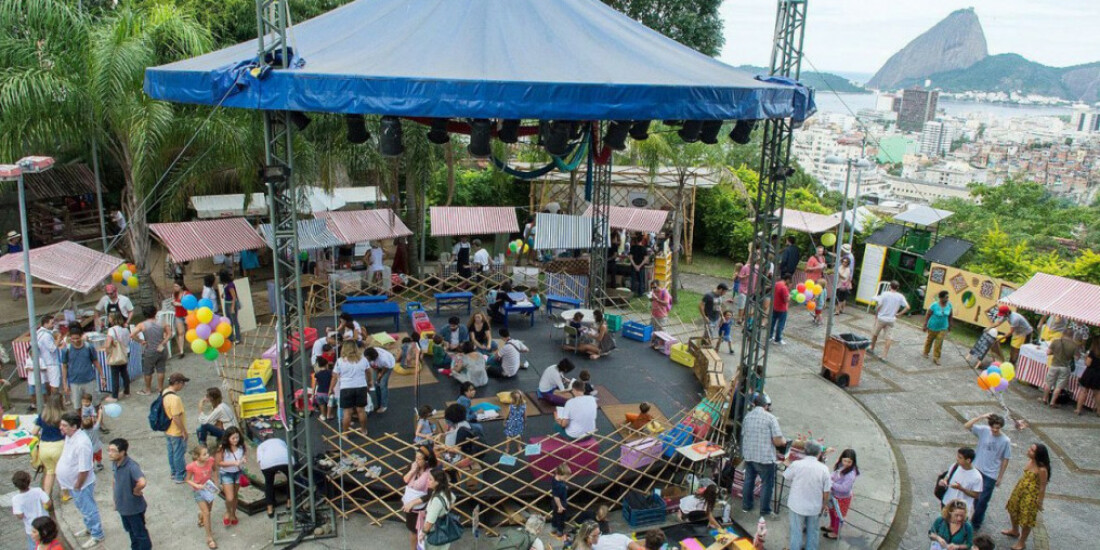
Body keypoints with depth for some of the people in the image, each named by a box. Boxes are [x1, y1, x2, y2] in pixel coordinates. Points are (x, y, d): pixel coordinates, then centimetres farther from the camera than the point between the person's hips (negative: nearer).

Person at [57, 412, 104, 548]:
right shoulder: (69, 436, -5)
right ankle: (89, 528, 48)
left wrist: (77, 487, -19)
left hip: (81, 485, -9)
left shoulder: (82, 443, -35)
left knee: (88, 510, 10)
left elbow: (84, 470, -29)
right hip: (71, 483, 9)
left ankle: (97, 535, 27)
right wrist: (60, 477, 15)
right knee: (82, 508, 27)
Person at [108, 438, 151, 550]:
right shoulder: (114, 463, -5)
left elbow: (142, 482, -47)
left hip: (134, 506, -8)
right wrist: (115, 500, 15)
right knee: (130, 530, 27)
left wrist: (136, 491, -27)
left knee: (140, 532, 13)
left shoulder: (132, 466, -32)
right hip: (122, 505, 8)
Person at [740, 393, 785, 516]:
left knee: (748, 481, 20)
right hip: (765, 457, -5)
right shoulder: (770, 418, -13)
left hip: (748, 455, 6)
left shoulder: (747, 416, 4)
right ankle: (765, 510, 17)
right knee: (767, 483, 10)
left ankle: (746, 505, 32)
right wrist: (784, 441, 6)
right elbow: (778, 441, -16)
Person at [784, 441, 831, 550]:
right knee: (813, 532, 22)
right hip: (815, 507, 1)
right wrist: (825, 504, 10)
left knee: (797, 531, 15)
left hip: (798, 505, -1)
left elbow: (786, 476, 0)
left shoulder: (796, 464, -18)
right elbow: (826, 491, -7)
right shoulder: (824, 468, -14)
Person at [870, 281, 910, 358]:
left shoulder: (885, 294, -11)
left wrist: (876, 314, 1)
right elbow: (907, 307, -7)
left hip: (881, 318, -2)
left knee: (875, 334, 18)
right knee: (888, 338, 5)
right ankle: (884, 356, 3)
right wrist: (899, 314, 1)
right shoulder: (900, 297, -2)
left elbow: (879, 306, -14)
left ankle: (872, 349, 33)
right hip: (891, 320, 2)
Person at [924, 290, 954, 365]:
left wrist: (950, 325, 13)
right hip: (933, 327, -2)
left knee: (939, 343, -4)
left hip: (943, 328, 2)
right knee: (929, 340, 17)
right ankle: (925, 353, 38)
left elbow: (950, 316, 6)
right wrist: (925, 325, -14)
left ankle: (936, 358, 3)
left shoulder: (949, 305, -8)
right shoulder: (934, 305, -20)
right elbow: (927, 315, -14)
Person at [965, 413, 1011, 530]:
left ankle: (975, 524, 16)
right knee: (976, 498, 19)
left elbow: (1005, 460, -6)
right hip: (977, 470, 3)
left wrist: (1000, 477, -2)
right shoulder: (984, 431, -8)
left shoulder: (1005, 441, -14)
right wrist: (981, 417, -23)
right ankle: (979, 518, 40)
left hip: (991, 475, -3)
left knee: (982, 500, 2)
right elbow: (967, 426, -14)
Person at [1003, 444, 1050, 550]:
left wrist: (1040, 502, -13)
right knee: (1013, 509, 28)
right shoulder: (1030, 461, -8)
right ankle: (1015, 531, 54)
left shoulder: (1042, 469, -31)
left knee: (1026, 519, 9)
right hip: (1020, 489, 8)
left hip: (1031, 495, -8)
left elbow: (1043, 487, -21)